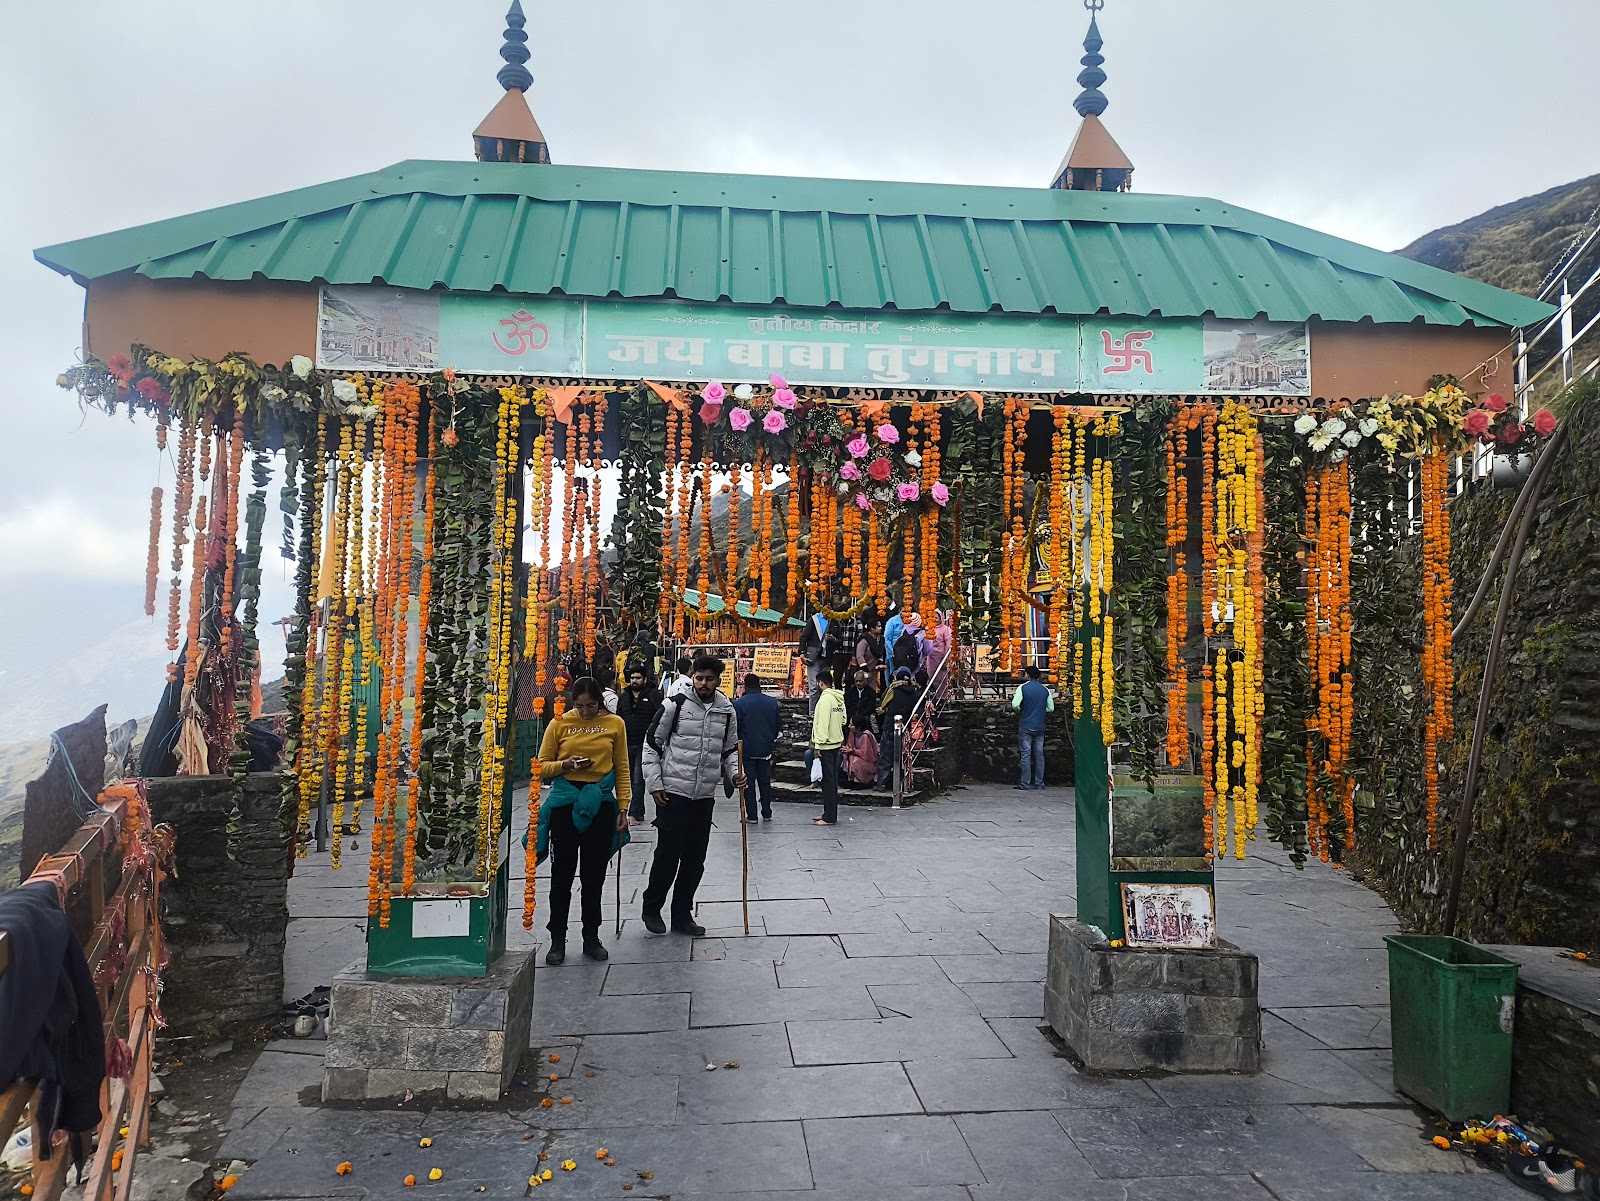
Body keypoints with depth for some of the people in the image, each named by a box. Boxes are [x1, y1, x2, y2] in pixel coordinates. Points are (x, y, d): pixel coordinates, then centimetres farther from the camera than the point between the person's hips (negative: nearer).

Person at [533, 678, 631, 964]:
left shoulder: (615, 724, 2)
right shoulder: (559, 723, -1)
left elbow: (621, 769, 5)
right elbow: (541, 766, 3)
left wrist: (622, 808, 1)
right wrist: (565, 765, -17)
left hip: (600, 804, 1)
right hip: (565, 803, -1)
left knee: (594, 876, 9)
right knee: (562, 875, 6)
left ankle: (591, 938, 22)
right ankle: (557, 940, 18)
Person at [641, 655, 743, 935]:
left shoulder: (727, 711, 6)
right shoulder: (675, 705, -7)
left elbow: (730, 749, 17)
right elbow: (652, 744, -2)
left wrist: (735, 774, -2)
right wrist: (654, 784, -7)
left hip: (705, 796, 4)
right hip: (673, 793, -4)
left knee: (695, 859, 9)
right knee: (668, 854, 1)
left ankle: (682, 915, 23)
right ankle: (651, 908, 22)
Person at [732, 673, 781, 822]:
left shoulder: (739, 703, -11)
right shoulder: (772, 702, 1)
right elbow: (778, 723, 8)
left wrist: (738, 743, 8)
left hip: (747, 749, -3)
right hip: (766, 749, 3)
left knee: (749, 783, 3)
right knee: (765, 781, 13)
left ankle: (751, 815, 4)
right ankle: (767, 814, 17)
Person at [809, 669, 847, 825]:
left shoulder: (825, 699, -16)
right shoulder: (839, 698, 10)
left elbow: (823, 724, -21)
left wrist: (818, 744, -18)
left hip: (826, 745, -9)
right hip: (837, 743, 9)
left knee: (828, 781, -5)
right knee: (832, 780, 13)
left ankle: (829, 817, -3)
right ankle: (830, 814, 20)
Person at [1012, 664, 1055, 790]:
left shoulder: (1022, 687, -7)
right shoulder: (1045, 690, 6)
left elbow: (1015, 705, -17)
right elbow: (1051, 708, 9)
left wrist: (1020, 710, 4)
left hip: (1025, 727, -4)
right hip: (1040, 727, 4)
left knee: (1026, 755, -3)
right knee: (1039, 755, 9)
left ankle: (1025, 784, -3)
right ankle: (1039, 783, 12)